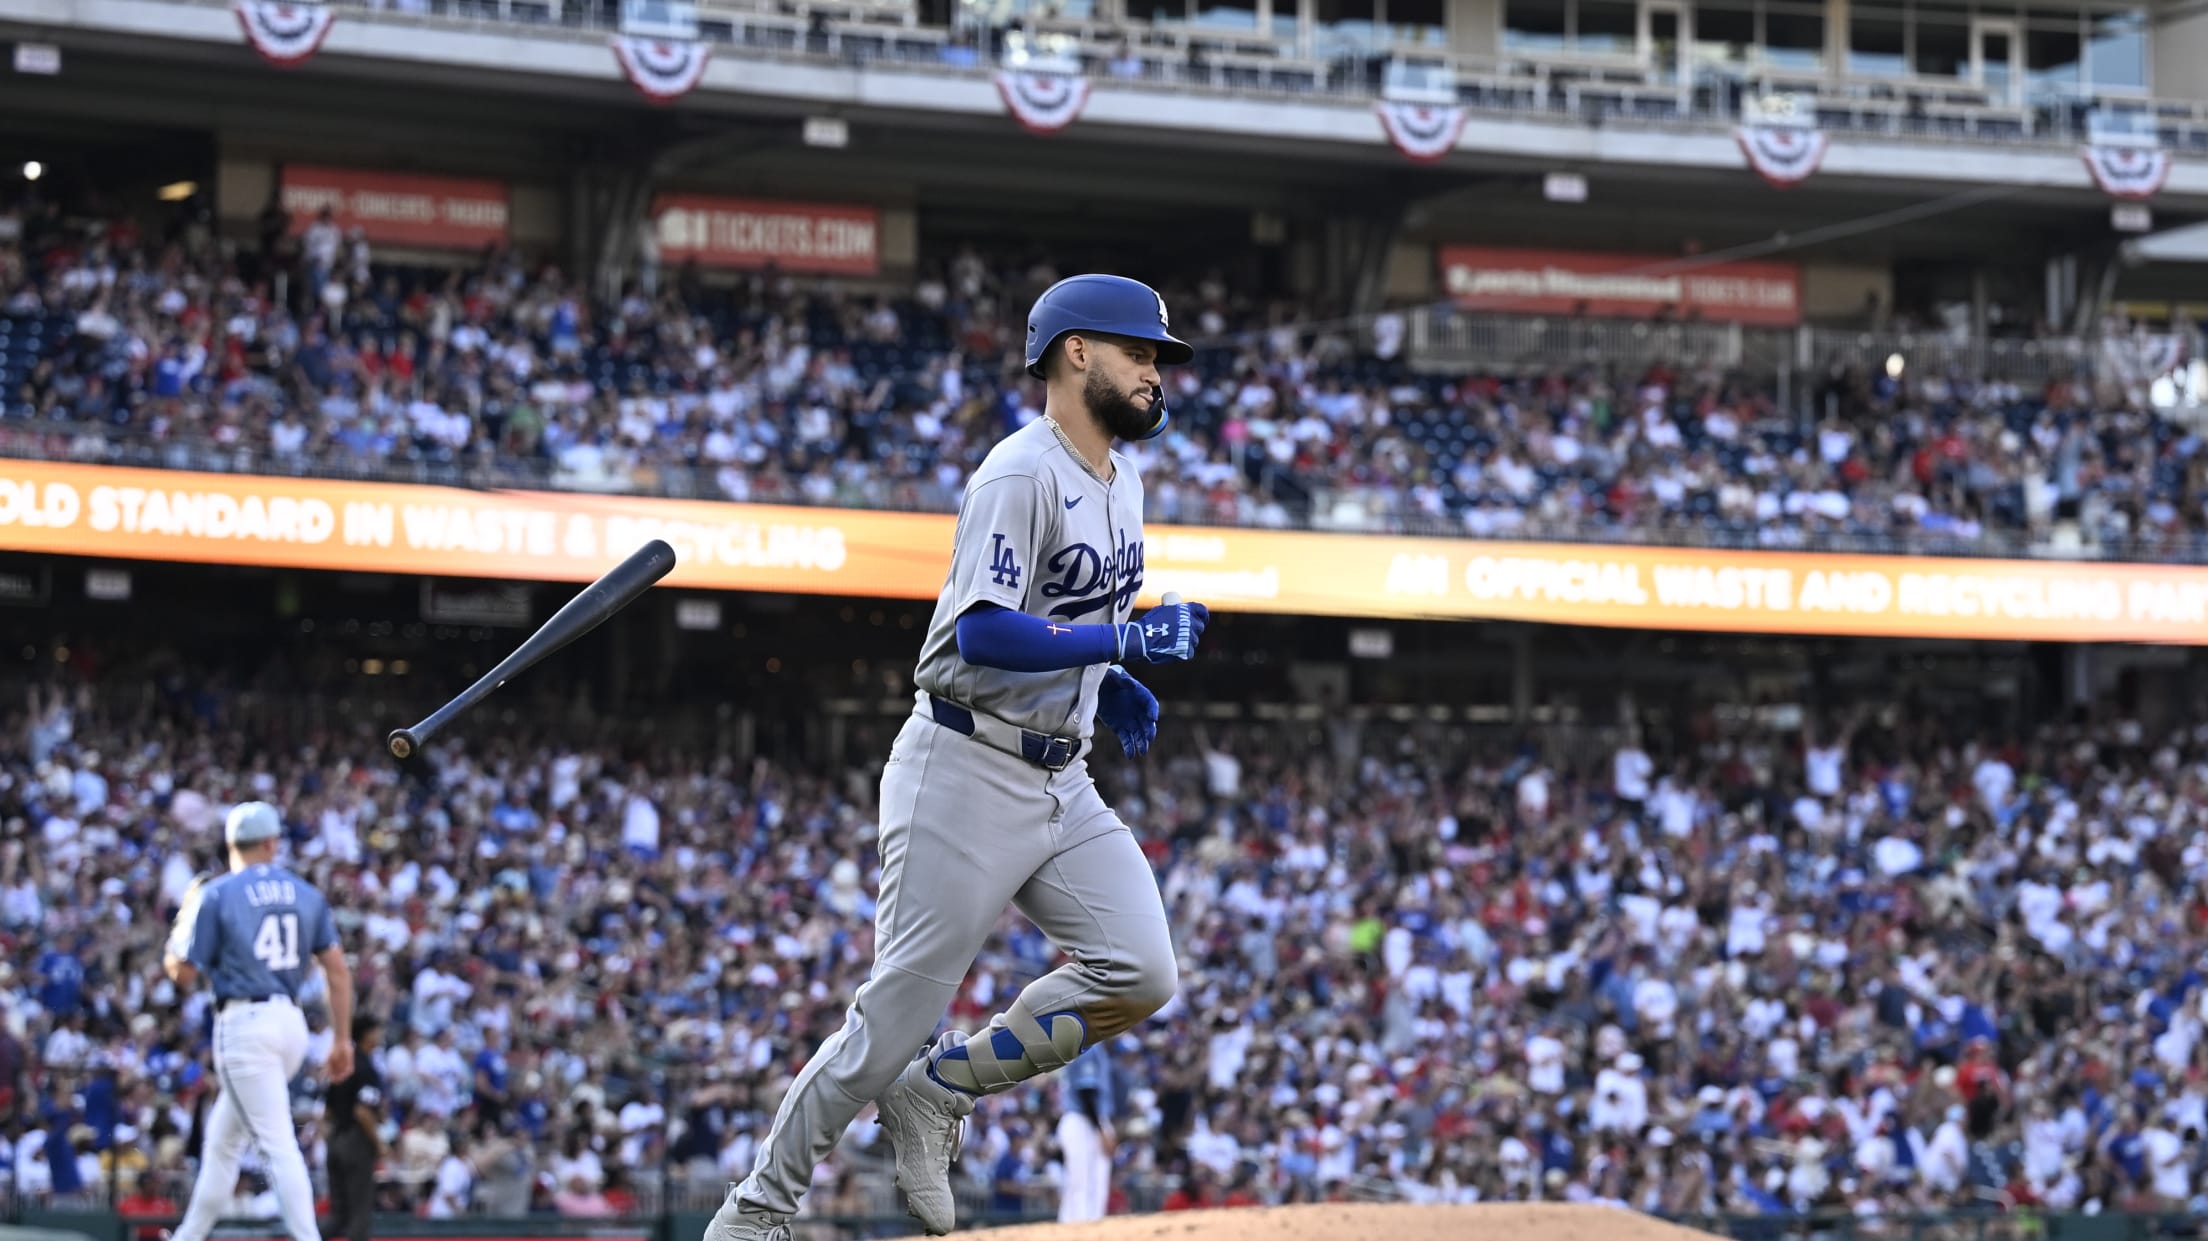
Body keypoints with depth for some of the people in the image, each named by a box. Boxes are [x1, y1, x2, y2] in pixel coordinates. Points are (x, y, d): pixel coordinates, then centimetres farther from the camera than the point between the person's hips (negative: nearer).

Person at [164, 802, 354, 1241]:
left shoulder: (216, 895, -5)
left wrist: (182, 926, 16)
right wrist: (342, 1039, 10)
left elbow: (183, 974, -3)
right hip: (291, 1022, 6)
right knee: (222, 1139, 20)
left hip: (244, 1022, -6)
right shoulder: (306, 894, 9)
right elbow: (337, 968, 5)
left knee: (279, 1144, -12)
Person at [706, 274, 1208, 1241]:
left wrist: (1108, 685, 8)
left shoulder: (1118, 481, 13)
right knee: (898, 1014, -5)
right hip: (966, 776, -8)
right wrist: (1125, 639, -25)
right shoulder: (1021, 474, -15)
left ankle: (938, 1091, 8)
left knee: (1139, 976, -9)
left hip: (1060, 781, 8)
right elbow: (984, 634, -25)